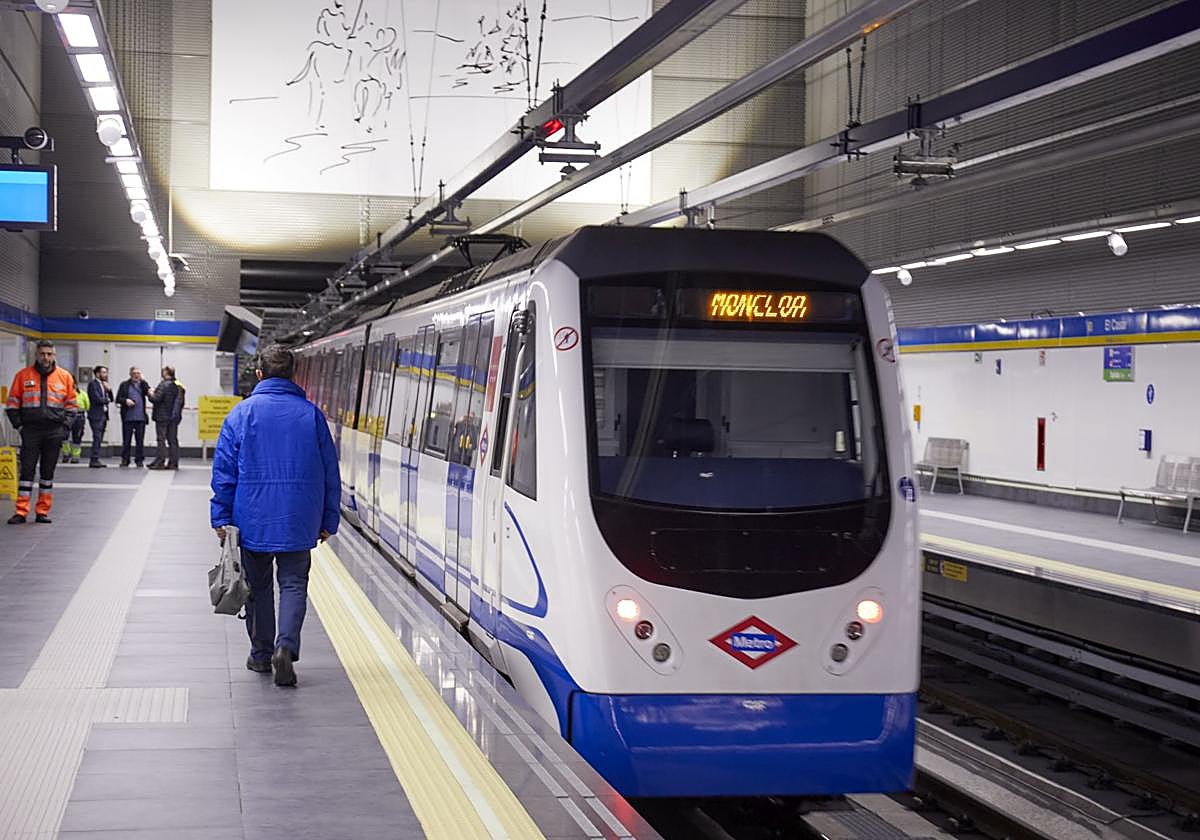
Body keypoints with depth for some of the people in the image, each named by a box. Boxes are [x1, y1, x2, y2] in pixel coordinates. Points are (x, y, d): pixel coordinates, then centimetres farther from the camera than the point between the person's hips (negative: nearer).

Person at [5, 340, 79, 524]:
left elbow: (71, 405, 10)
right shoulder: (23, 375, 2)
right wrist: (18, 424, -2)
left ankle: (43, 511, 13)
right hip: (30, 431, -1)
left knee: (48, 473, 6)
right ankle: (21, 512, -2)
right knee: (27, 471, -3)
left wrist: (64, 425, 0)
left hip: (54, 431, 1)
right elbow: (12, 403, 7)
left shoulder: (65, 377, 5)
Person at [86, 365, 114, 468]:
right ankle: (94, 460, -10)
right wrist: (107, 400, 0)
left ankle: (94, 460, 10)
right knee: (97, 438, -11)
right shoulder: (93, 384, -8)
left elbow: (110, 399, 17)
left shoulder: (103, 385, 19)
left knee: (98, 439, 7)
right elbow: (97, 398, -17)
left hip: (103, 414, 8)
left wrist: (109, 390, 0)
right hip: (96, 415, -8)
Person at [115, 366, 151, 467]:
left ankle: (139, 460, 9)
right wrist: (125, 400, -12)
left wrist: (143, 381, -12)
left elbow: (148, 392, -7)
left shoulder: (143, 384, 11)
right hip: (128, 417, -1)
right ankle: (124, 460, 10)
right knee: (126, 440, 3)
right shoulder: (124, 385, 9)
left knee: (140, 440, 2)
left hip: (141, 417, 1)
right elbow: (118, 399, 6)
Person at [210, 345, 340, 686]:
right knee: (294, 583, 7)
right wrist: (328, 521, 12)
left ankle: (261, 654, 20)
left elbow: (223, 469, -3)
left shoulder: (242, 412, -2)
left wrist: (221, 517, 2)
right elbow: (330, 472, 5)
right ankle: (286, 646, -14)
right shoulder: (312, 414, 2)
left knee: (258, 585, 13)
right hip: (298, 520, 0)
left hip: (253, 520, 0)